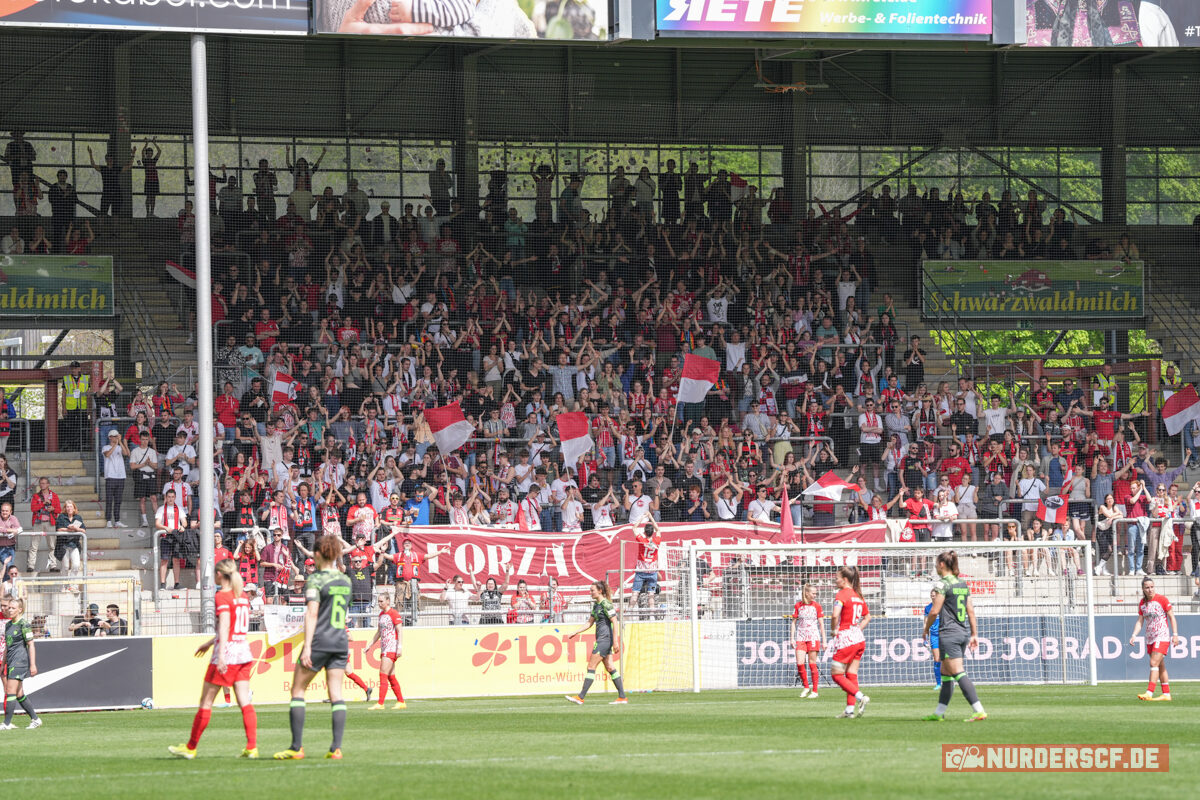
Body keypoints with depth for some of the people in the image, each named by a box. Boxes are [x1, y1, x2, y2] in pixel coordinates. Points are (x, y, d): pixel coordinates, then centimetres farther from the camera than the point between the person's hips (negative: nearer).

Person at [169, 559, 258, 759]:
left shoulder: (222, 596, -9)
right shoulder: (242, 596, 14)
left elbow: (225, 625, -22)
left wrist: (221, 654, -31)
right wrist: (209, 643, 36)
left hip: (227, 652, -7)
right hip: (244, 653, 7)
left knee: (206, 702, 3)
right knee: (245, 703, 2)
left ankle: (190, 748, 10)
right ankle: (252, 747, -9)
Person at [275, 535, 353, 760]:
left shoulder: (315, 580, -9)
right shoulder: (345, 581, 10)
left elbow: (312, 613, -17)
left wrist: (307, 646, -19)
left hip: (320, 640, -6)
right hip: (340, 641, 6)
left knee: (298, 690, 4)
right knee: (336, 694, 4)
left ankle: (297, 747, 0)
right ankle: (336, 747, -5)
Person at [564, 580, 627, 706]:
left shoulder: (606, 604, -13)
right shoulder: (596, 604, 15)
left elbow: (615, 623, -17)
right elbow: (590, 623, 23)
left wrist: (615, 641, -21)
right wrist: (575, 633, 17)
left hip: (605, 638, -10)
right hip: (601, 639, 10)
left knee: (591, 666, -8)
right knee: (610, 667, 9)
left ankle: (581, 697, -8)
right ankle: (622, 697, 9)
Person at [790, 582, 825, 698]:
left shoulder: (816, 606, 2)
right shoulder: (798, 605, 4)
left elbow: (821, 624, 4)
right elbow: (793, 622, 9)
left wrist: (824, 641, 1)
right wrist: (792, 638, 2)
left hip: (813, 637, -1)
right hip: (801, 637, 1)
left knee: (812, 664, -2)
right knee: (800, 663, -9)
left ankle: (815, 690, 4)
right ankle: (806, 687, 9)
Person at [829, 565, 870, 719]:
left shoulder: (841, 595, -12)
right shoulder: (858, 595, 12)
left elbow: (835, 615, -27)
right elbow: (867, 617, 24)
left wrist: (834, 629, -10)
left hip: (845, 639, -8)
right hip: (859, 639, 8)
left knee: (837, 675, 0)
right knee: (851, 675, 11)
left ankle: (861, 697, -16)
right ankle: (850, 709, 8)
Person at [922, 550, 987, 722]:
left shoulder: (943, 584, -11)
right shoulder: (963, 584, 11)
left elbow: (934, 611, -12)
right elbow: (971, 610, 12)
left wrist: (926, 629, 3)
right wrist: (974, 634, 15)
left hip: (949, 633, -8)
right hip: (964, 633, 8)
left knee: (959, 674, -10)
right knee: (946, 674, 16)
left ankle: (979, 711, -19)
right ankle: (939, 713, 20)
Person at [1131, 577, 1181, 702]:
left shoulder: (1162, 599, -8)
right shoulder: (1142, 603, 8)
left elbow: (1172, 617, -5)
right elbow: (1140, 621, 11)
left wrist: (1175, 634, -10)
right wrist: (1134, 635, -3)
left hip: (1162, 636, -6)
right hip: (1150, 638, 6)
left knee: (1154, 663, -16)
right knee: (1160, 666, 9)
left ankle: (1149, 693, -20)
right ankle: (1166, 694, 13)